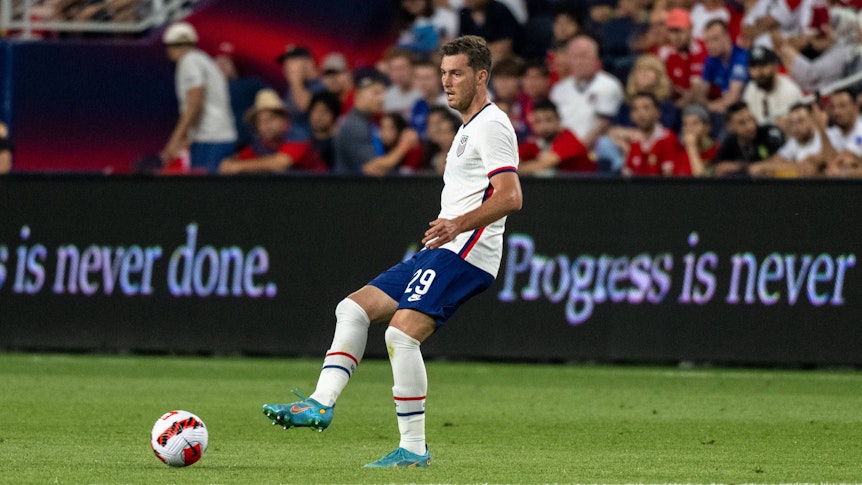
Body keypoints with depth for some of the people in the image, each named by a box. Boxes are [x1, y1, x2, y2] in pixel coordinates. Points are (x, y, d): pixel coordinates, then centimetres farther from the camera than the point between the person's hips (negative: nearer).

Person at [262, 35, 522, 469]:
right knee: (354, 308, 5)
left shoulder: (491, 125, -9)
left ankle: (414, 448, -17)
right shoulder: (469, 127, 24)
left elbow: (510, 196, -20)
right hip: (440, 253, 11)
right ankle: (322, 403, -5)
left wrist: (459, 224, -30)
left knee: (401, 333, -21)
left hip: (464, 254, -11)